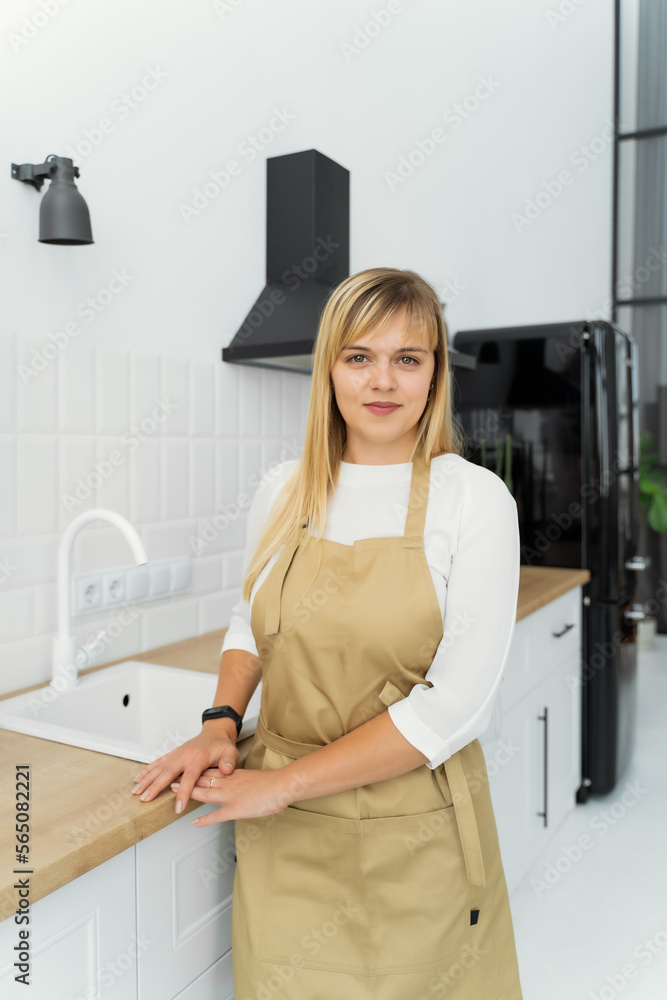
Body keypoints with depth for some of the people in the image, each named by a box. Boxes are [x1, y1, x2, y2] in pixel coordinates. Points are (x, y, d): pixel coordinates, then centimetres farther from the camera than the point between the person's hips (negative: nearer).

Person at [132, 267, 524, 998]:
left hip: (416, 836, -2)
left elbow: (455, 704, -17)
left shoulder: (474, 499, -12)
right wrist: (221, 724, -4)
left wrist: (286, 782, -17)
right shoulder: (283, 491, -1)